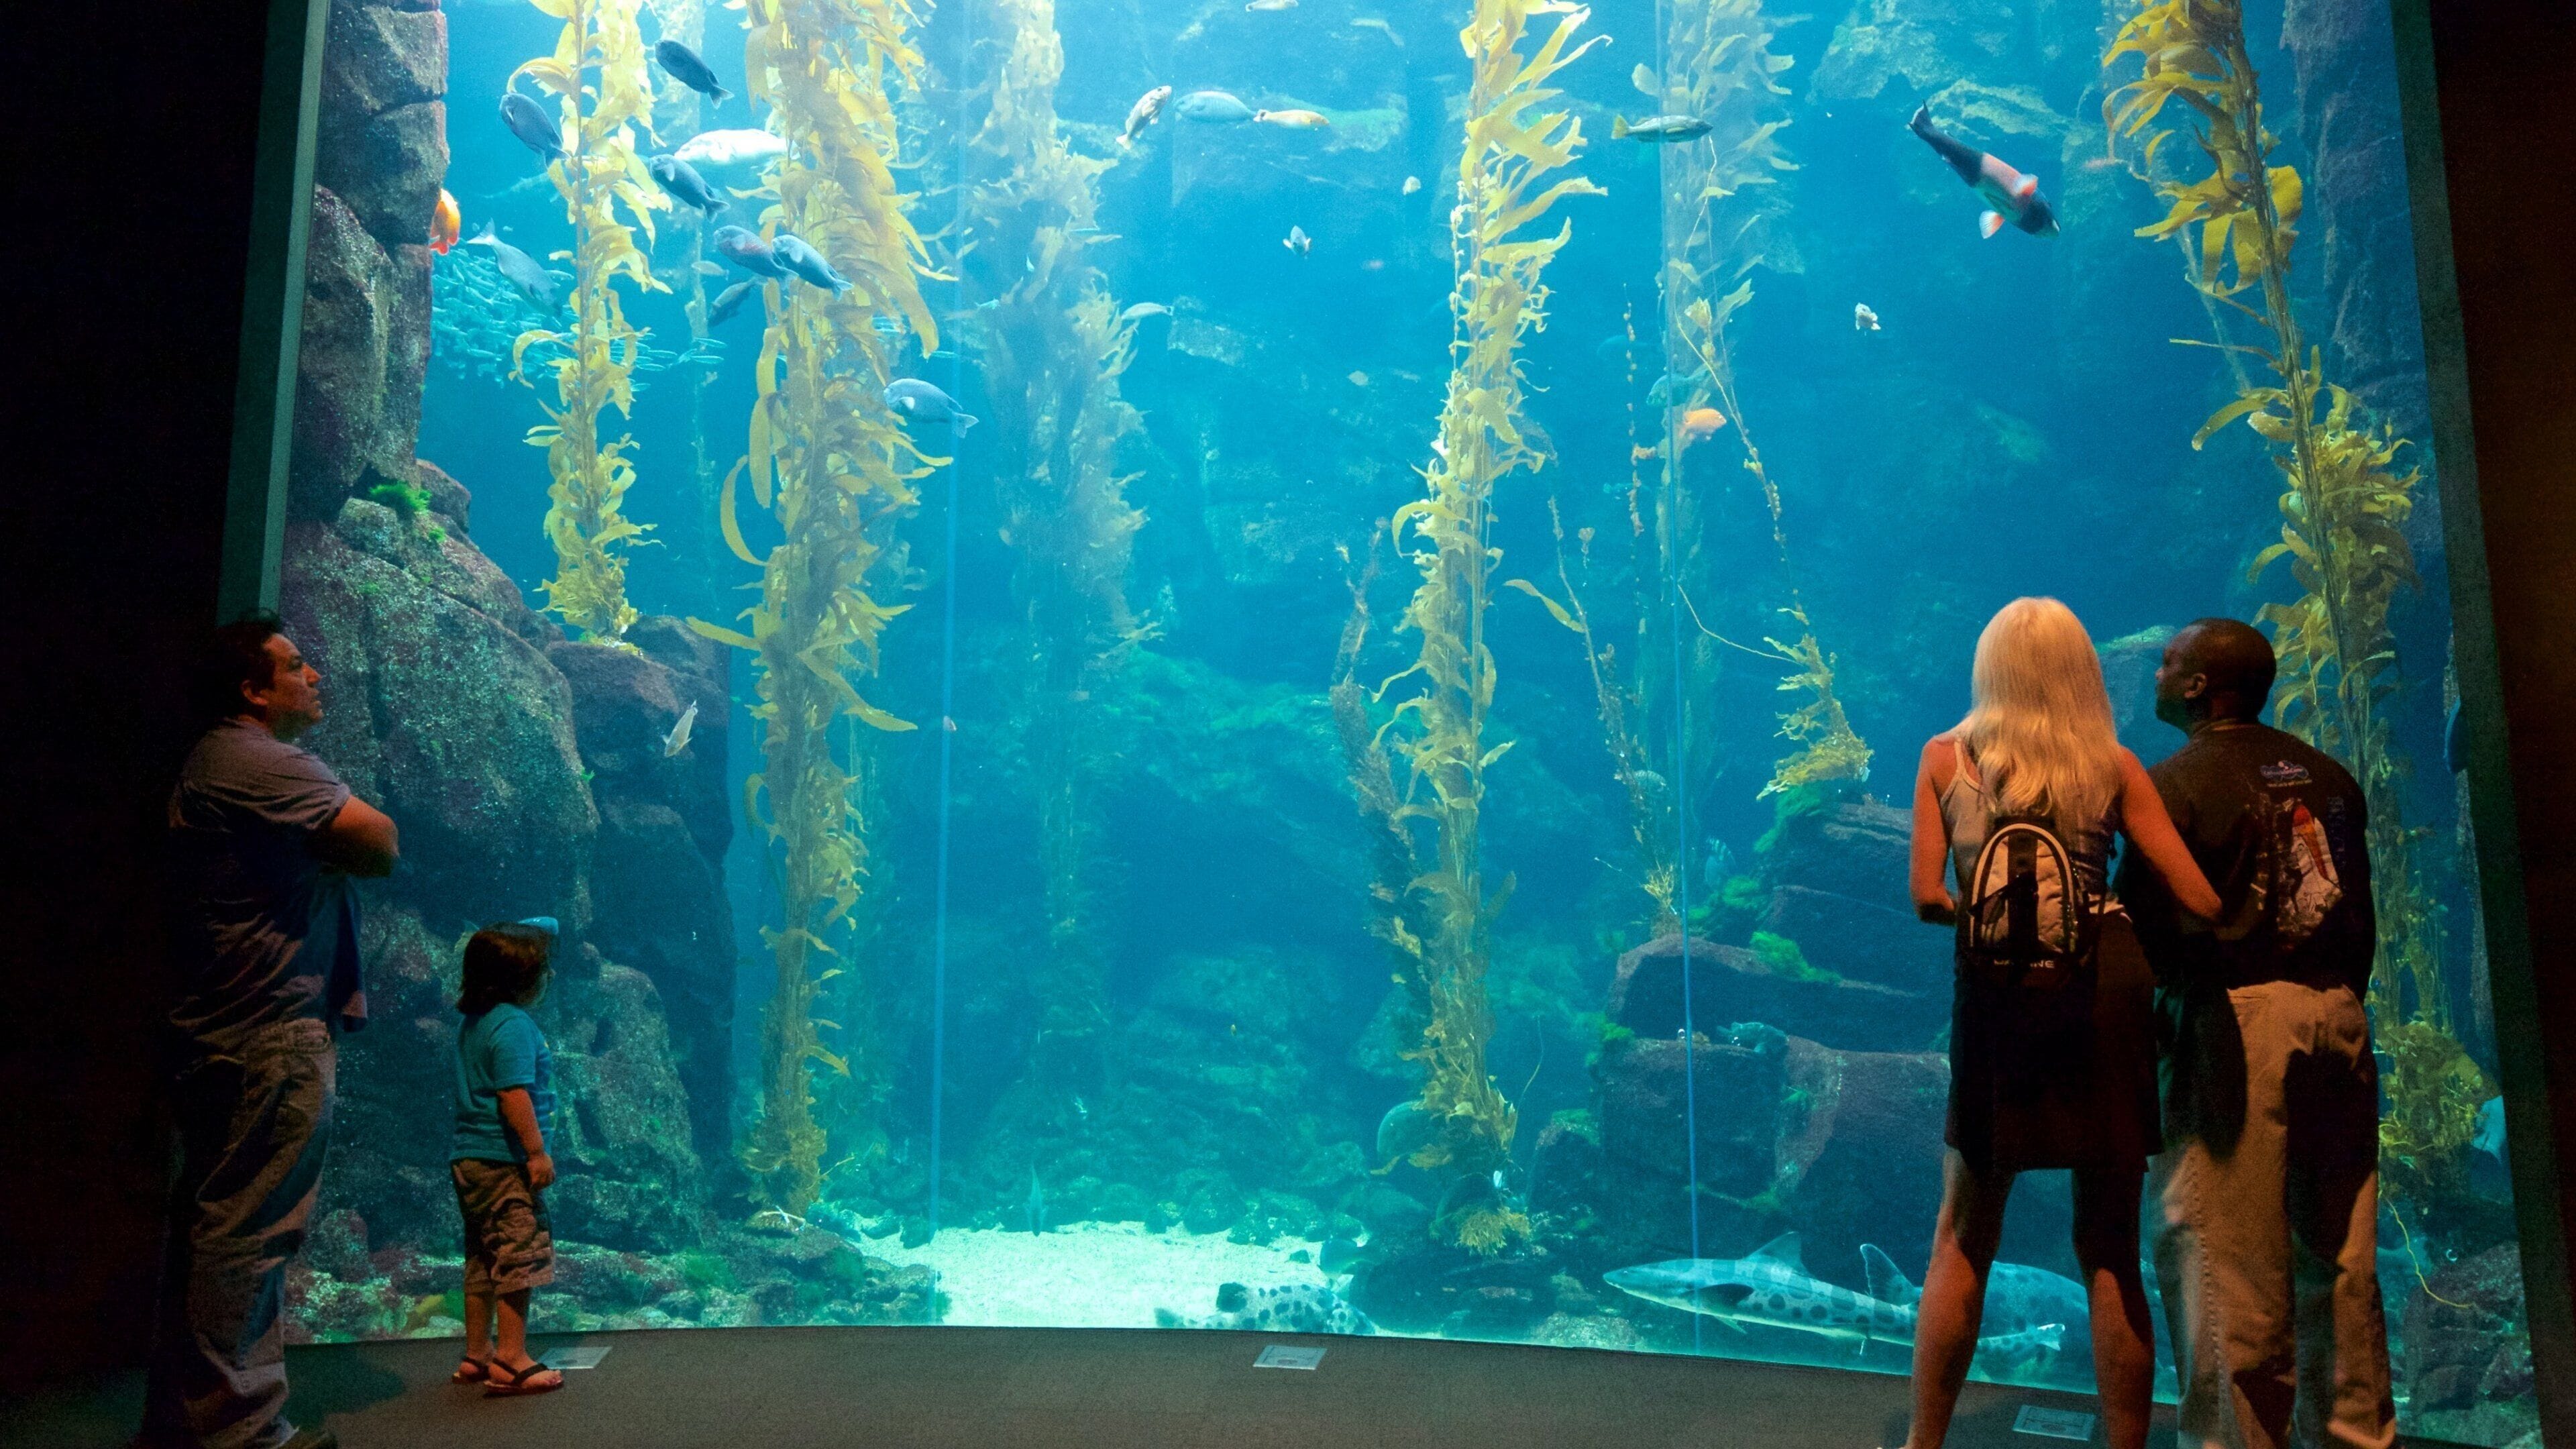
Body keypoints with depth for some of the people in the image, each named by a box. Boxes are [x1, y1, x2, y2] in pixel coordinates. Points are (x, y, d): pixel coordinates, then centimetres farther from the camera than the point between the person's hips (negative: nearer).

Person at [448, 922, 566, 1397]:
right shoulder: (514, 1025, -16)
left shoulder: (473, 1022, 14)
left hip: (470, 1158, 10)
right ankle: (510, 1359, -2)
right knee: (519, 1252, -5)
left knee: (483, 1259, 16)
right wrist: (537, 1151, -19)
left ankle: (476, 1357, 23)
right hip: (504, 1161, -10)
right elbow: (514, 1094, -23)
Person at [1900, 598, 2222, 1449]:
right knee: (2111, 1250, 9)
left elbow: (1927, 897, -2)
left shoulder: (1945, 757, 5)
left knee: (1961, 1243, 12)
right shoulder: (2113, 765, 3)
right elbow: (2199, 901, -1)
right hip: (2104, 1000, 0)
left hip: (1996, 1004, 0)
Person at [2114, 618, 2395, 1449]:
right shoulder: (2326, 776, 13)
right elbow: (2361, 910, 16)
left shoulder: (2176, 784, -8)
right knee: (2338, 1253, 14)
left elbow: (2145, 919, -11)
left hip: (2235, 1016, -7)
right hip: (2336, 1014, 7)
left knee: (2228, 1257, -1)